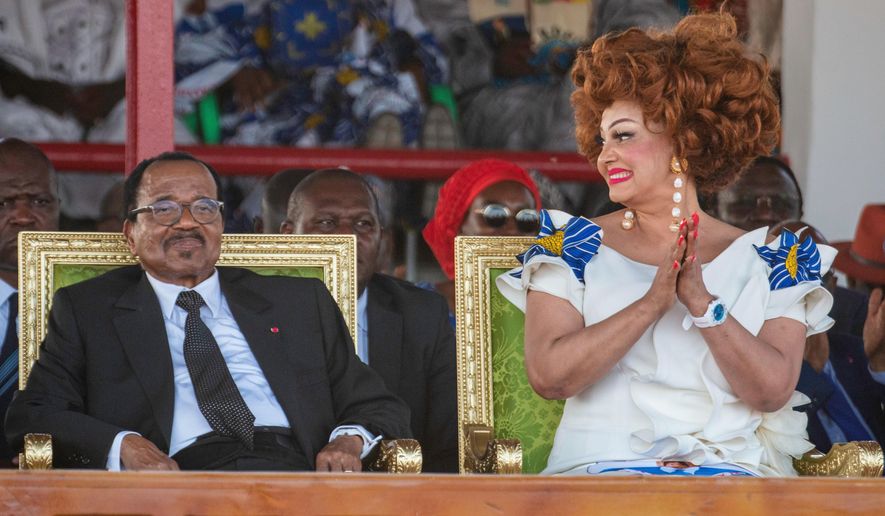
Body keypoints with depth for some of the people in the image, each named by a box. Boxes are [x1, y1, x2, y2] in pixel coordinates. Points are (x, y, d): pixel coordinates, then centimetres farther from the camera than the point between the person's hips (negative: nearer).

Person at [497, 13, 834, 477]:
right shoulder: (573, 246, 10)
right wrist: (653, 301, -11)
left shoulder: (771, 260, 11)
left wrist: (702, 302, -13)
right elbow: (549, 376, -5)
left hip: (735, 471, 0)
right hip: (602, 467, 0)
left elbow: (772, 391, -3)